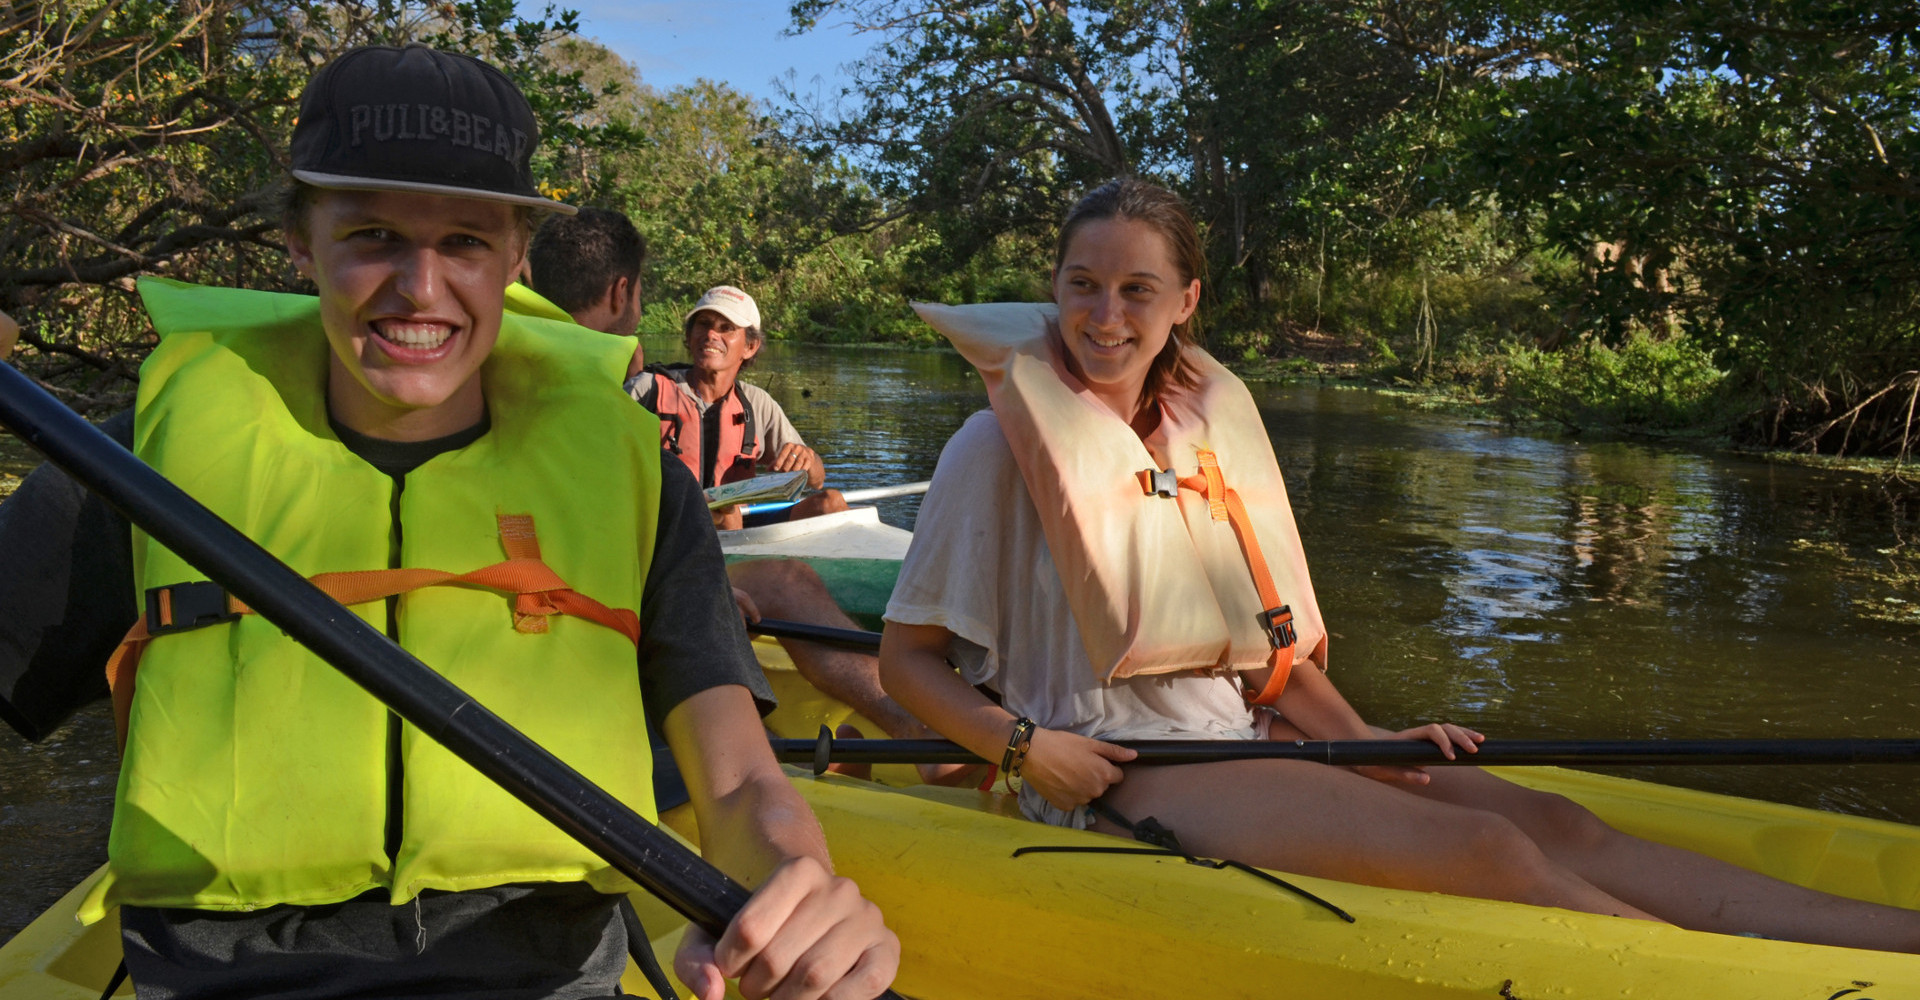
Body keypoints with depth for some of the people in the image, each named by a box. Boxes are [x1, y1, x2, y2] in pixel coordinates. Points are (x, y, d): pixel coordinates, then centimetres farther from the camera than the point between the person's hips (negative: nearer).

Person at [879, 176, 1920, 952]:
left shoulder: (1204, 426, 12)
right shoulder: (1003, 445, -6)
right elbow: (906, 659, -3)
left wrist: (1357, 736, 2)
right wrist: (1021, 744, -19)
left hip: (1237, 736, 6)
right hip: (1112, 773, -6)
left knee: (1551, 821, -13)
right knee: (1483, 850, -24)